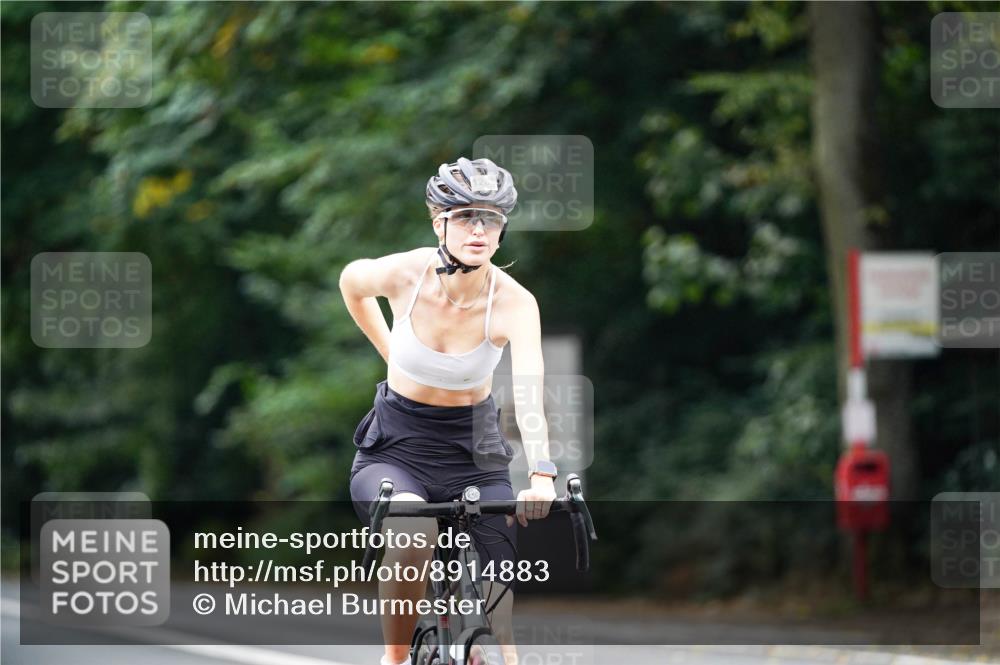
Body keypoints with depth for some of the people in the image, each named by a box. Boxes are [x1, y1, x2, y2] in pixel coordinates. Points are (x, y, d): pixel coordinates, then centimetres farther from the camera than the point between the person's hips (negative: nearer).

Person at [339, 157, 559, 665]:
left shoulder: (513, 302, -20)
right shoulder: (403, 273, -17)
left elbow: (528, 393, -35)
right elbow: (350, 282, 8)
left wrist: (541, 475, -50)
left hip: (474, 450, 1)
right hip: (395, 446, -1)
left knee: (495, 590, -11)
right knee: (414, 534, -31)